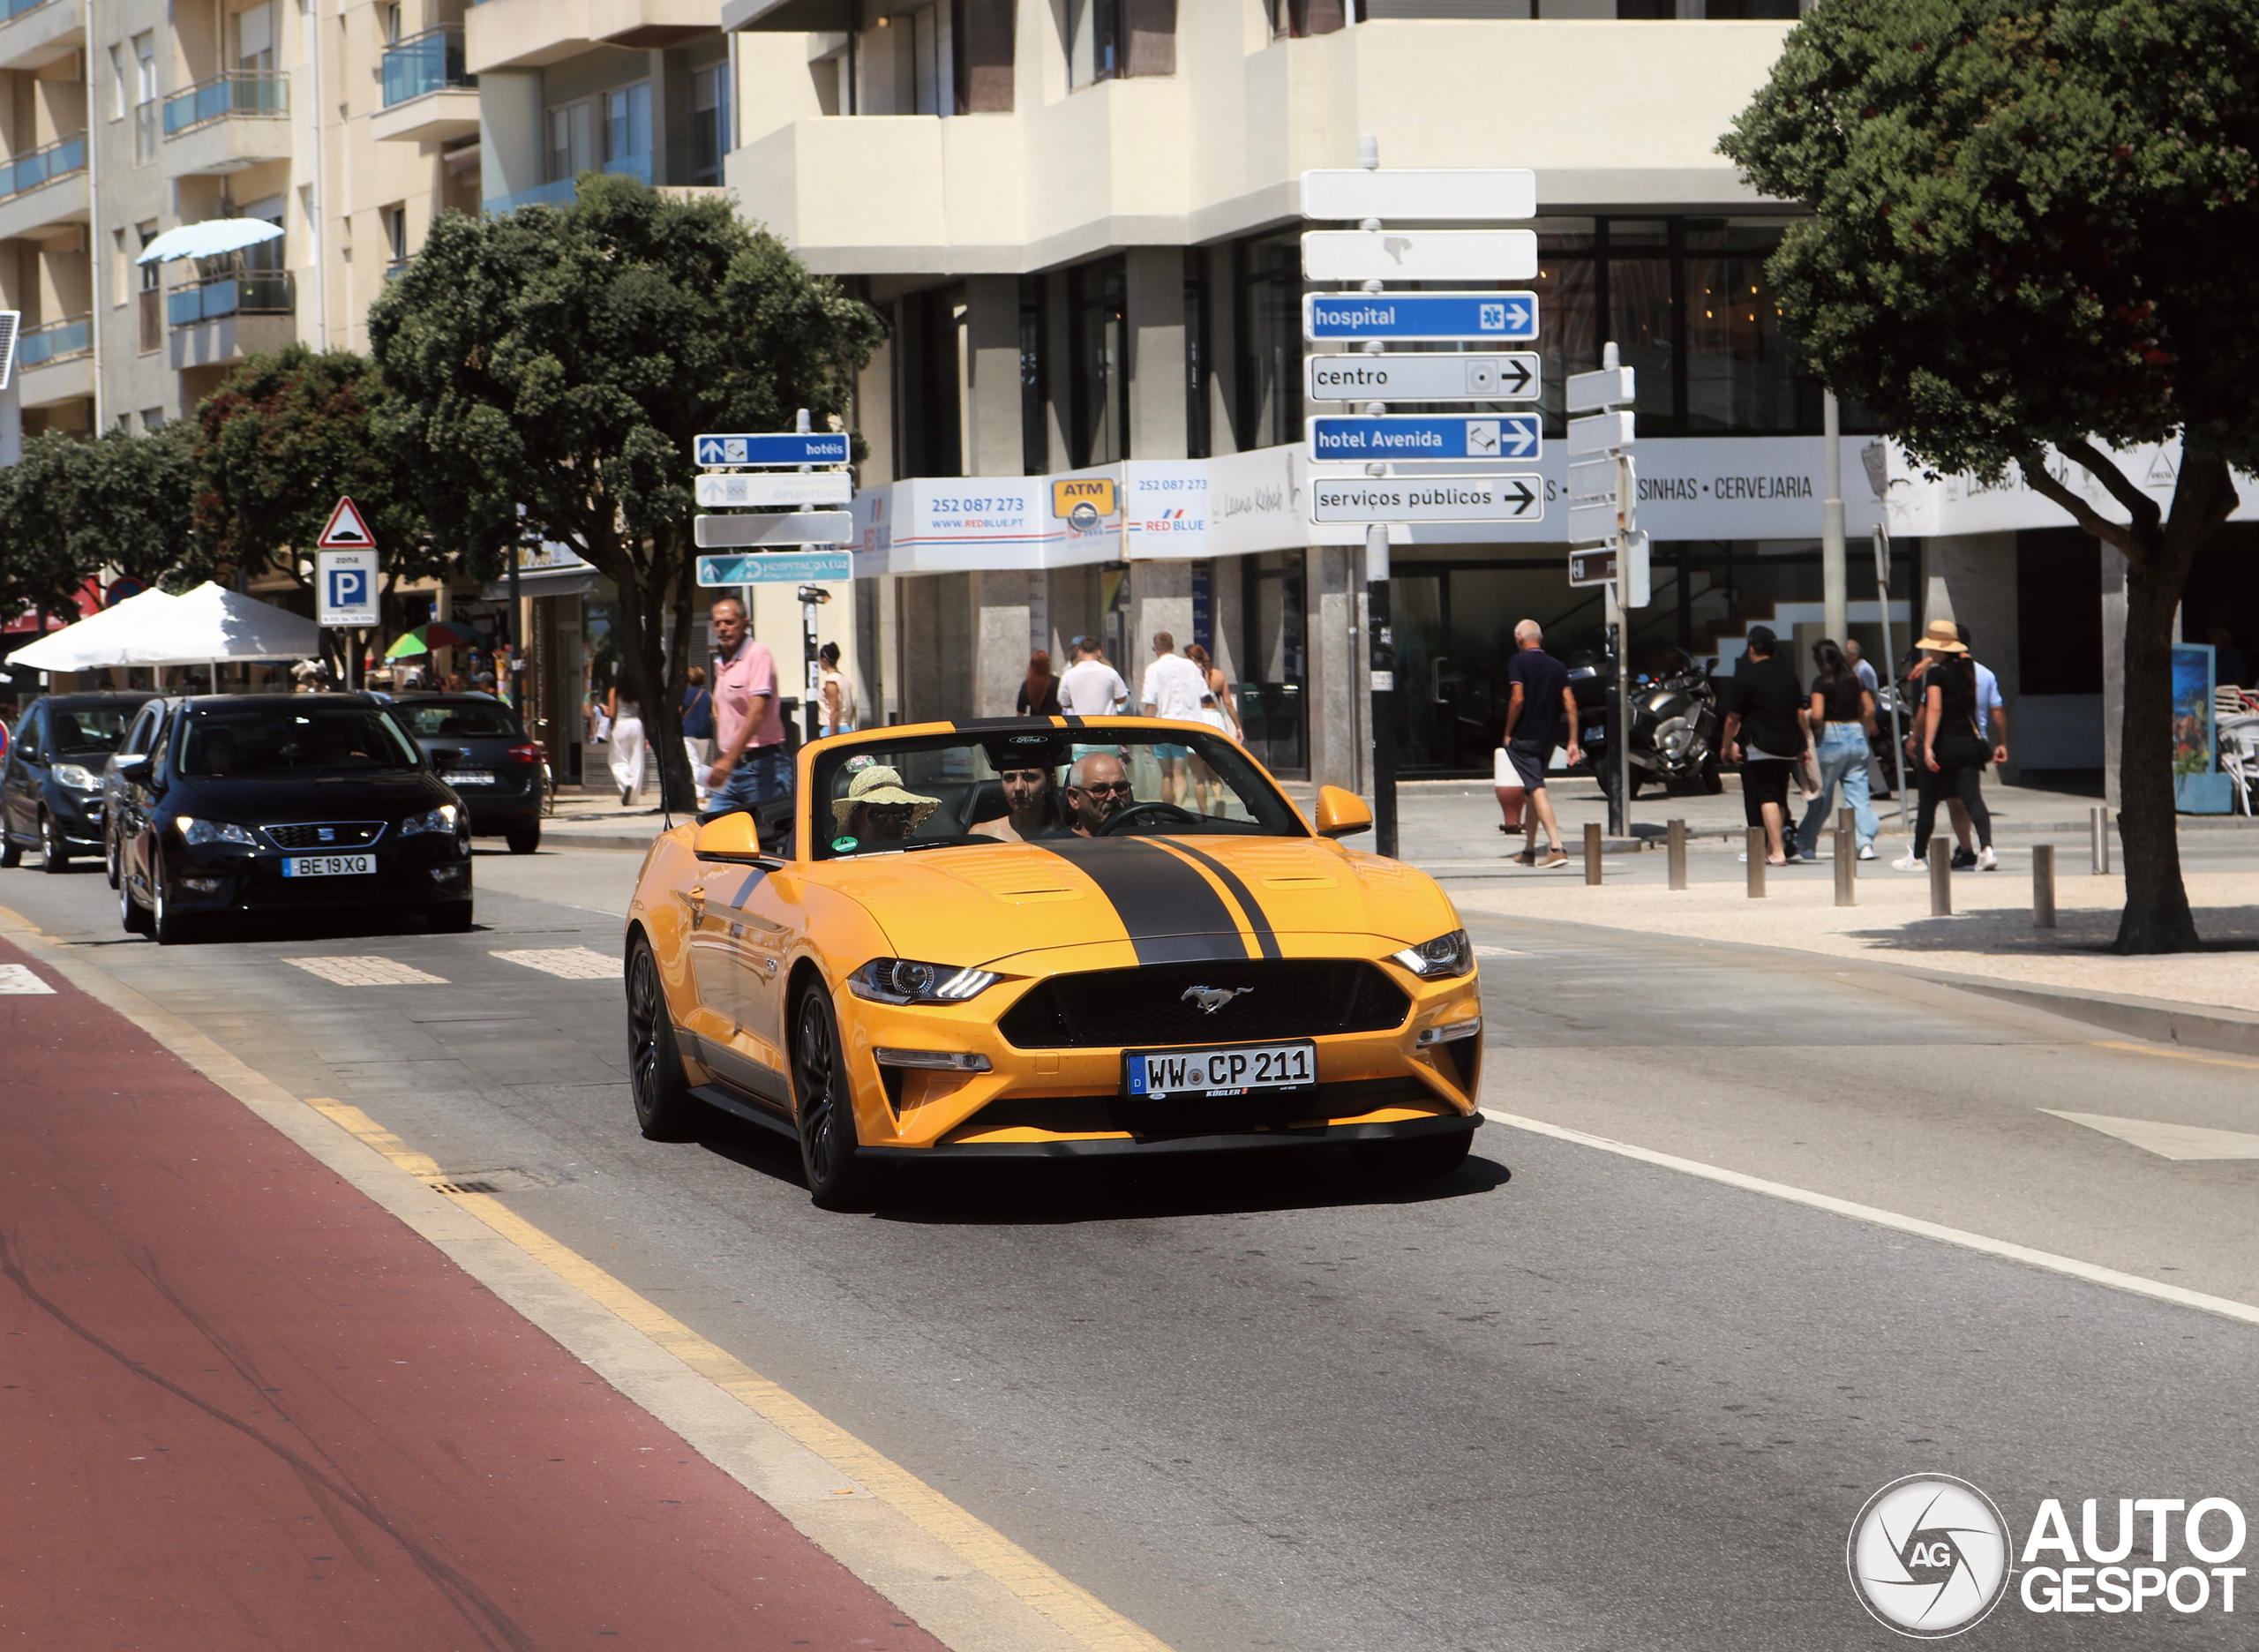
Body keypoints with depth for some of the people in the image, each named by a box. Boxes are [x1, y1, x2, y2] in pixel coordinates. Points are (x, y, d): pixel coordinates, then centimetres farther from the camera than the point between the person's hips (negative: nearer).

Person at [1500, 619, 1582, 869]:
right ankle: (1529, 851, 26)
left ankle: (1557, 847, -24)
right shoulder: (1557, 666, 9)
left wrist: (1508, 733, -8)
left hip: (1524, 737, -6)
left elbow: (1517, 699, -18)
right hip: (1549, 737, 6)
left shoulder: (1519, 662, -8)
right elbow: (1570, 704, 3)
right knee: (1535, 789, 19)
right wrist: (1573, 741, 4)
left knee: (1537, 790, -11)